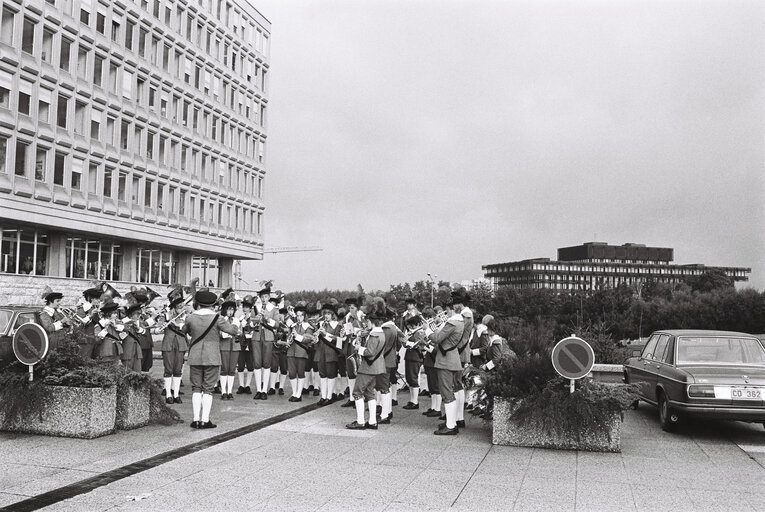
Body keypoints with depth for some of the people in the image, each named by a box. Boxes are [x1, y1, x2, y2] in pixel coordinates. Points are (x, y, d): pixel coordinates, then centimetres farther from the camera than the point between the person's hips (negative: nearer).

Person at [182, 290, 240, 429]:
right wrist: (234, 326, 19)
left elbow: (184, 330, 16)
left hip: (195, 357, 3)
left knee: (196, 388, 10)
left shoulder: (190, 318, -3)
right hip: (212, 358, -2)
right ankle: (205, 420, 1)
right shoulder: (216, 318, -11)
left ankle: (196, 419, 7)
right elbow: (233, 331, -4)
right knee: (208, 389, 2)